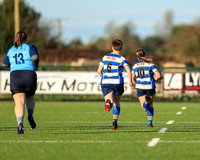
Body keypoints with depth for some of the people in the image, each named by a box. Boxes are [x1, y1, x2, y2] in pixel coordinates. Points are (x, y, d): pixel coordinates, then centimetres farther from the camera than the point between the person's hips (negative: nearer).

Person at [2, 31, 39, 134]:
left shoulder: (10, 50, 17)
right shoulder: (30, 47, 8)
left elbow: (5, 64, 19)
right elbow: (35, 57, -9)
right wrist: (35, 67, 8)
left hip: (15, 76, 1)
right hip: (30, 76, -1)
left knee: (19, 102, -10)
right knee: (30, 98, 27)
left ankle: (20, 124, -33)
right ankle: (30, 115, 3)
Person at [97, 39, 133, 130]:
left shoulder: (105, 57, 12)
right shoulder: (121, 59, 3)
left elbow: (99, 71, 10)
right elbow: (128, 70, -13)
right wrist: (130, 81, -5)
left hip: (105, 82, 1)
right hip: (117, 82, -1)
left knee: (111, 101, -10)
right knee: (116, 103, 19)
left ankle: (108, 102, -47)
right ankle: (114, 122, 17)